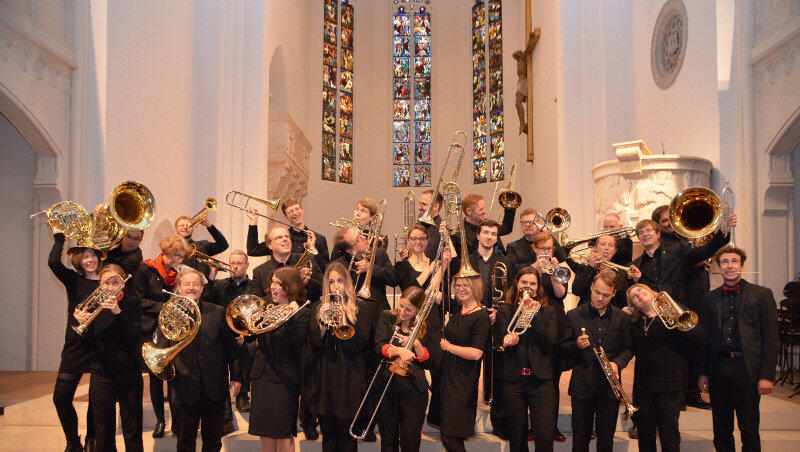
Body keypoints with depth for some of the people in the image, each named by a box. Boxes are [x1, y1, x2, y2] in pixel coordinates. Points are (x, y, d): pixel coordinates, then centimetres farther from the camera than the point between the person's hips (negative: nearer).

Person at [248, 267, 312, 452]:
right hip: (262, 375, 6)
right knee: (265, 432, 12)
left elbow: (296, 343, -19)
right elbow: (249, 336, 8)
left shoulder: (302, 313, -6)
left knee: (284, 434, 0)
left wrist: (291, 317, -29)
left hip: (283, 379, -6)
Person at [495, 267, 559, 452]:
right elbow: (501, 340, -6)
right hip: (512, 380, 0)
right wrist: (508, 341, -30)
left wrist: (533, 317, -13)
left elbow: (551, 342, -4)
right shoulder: (505, 311, 8)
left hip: (541, 380, 0)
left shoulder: (548, 311, 10)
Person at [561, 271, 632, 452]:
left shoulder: (622, 318, 5)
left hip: (610, 387, 1)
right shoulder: (574, 316, 1)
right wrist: (577, 346, -18)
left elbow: (628, 348, 10)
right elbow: (563, 347, 3)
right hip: (582, 386, -1)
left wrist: (617, 363, -9)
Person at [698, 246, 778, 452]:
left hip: (747, 369, -3)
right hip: (718, 369, 3)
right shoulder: (711, 298, 11)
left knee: (749, 430, 5)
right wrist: (702, 372, 7)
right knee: (721, 431, 10)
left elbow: (770, 338, -2)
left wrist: (767, 375, -8)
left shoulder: (762, 294, 2)